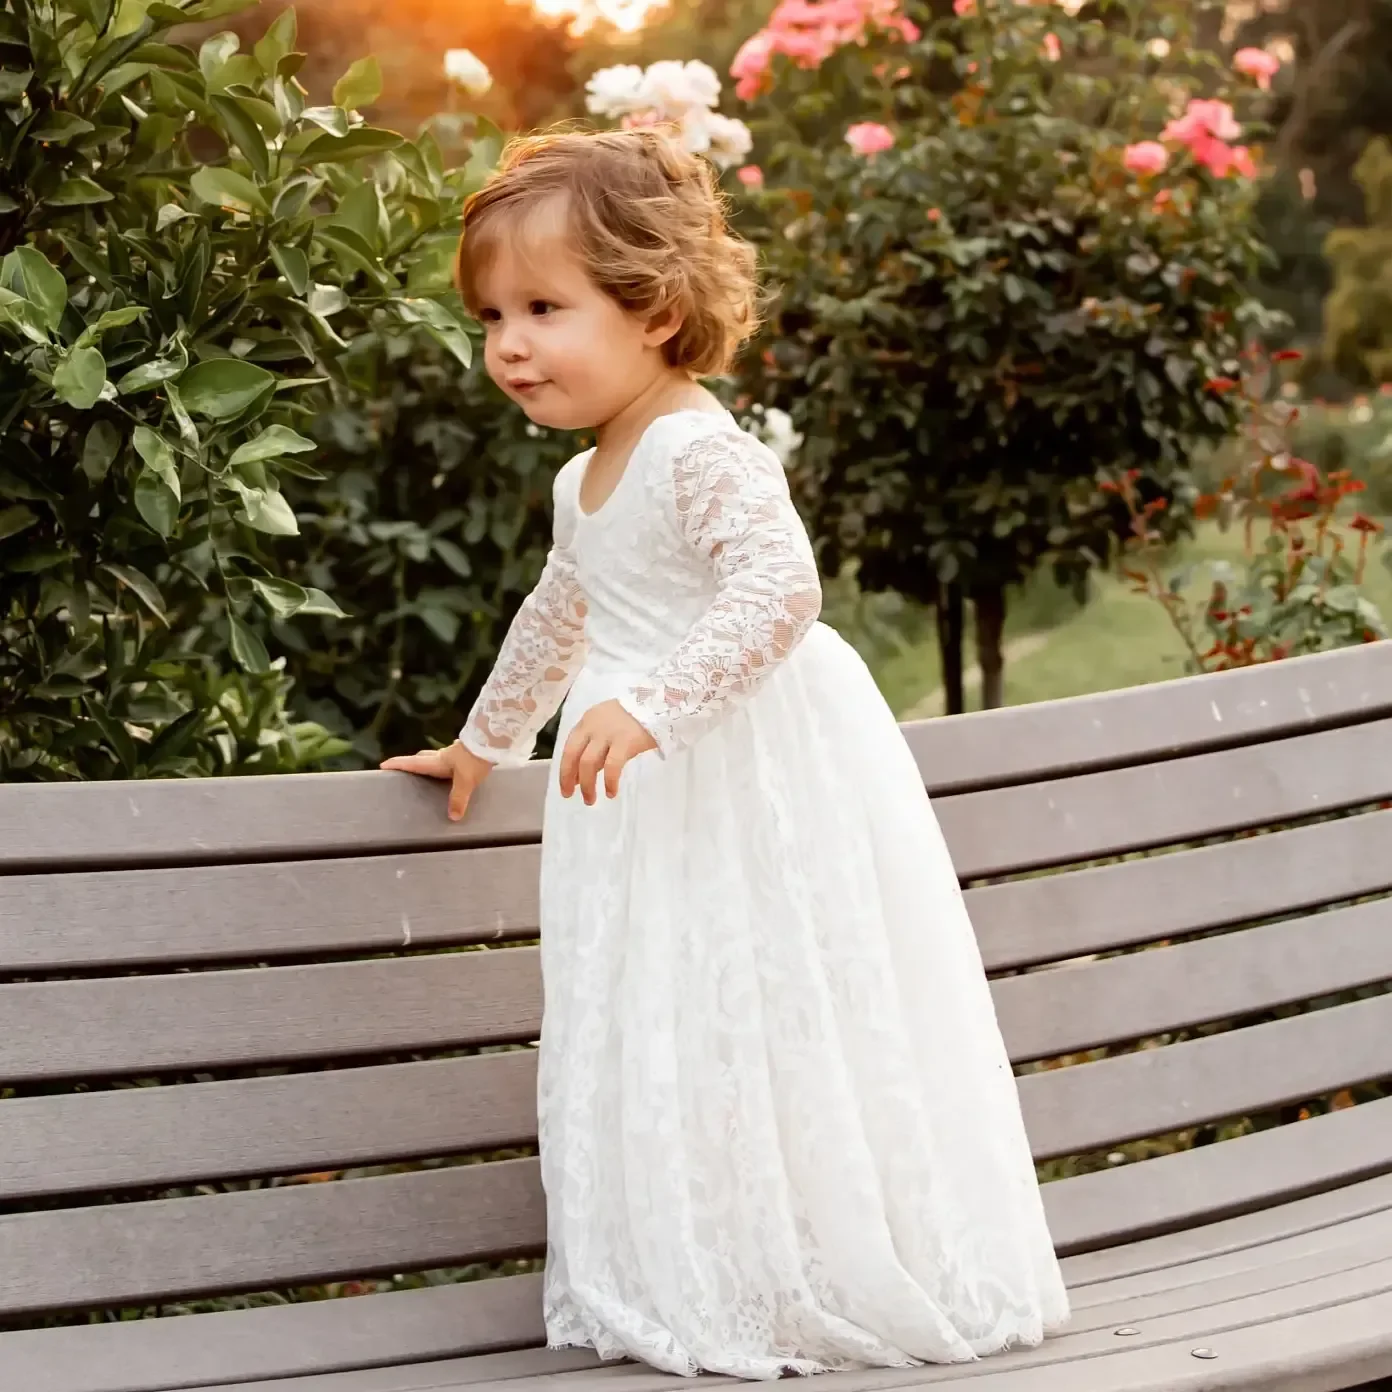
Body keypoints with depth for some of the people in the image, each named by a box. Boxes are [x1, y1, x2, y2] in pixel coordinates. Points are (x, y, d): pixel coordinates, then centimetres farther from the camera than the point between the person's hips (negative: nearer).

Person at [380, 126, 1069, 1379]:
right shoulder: (586, 486, 14)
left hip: (755, 777, -9)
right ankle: (709, 1291, 20)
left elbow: (779, 587, -32)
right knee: (657, 1034, 11)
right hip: (649, 798, 10)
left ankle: (843, 1282, 6)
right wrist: (487, 741, 41)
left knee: (764, 1029, -7)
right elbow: (559, 620, 31)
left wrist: (650, 703, -40)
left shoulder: (703, 455, -17)